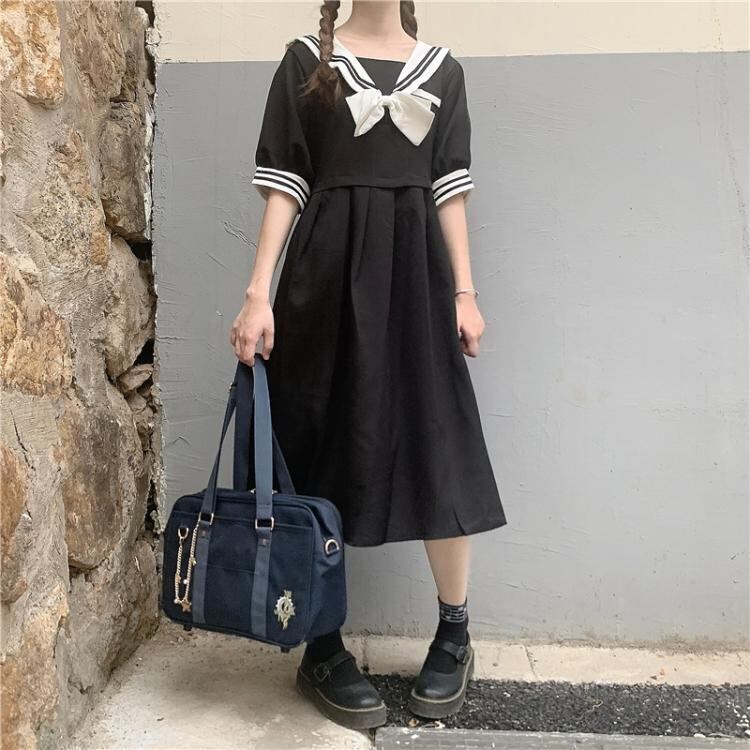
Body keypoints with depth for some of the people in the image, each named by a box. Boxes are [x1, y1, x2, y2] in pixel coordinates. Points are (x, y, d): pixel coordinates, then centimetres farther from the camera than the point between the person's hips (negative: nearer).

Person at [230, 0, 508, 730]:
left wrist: (465, 292, 3)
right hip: (329, 268, -2)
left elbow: (450, 190, 11)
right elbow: (283, 183, 1)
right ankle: (323, 649, 14)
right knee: (326, 449, 0)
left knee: (440, 450, -1)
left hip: (414, 269, 2)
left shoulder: (442, 69, 15)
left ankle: (454, 636, 18)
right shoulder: (306, 59, 8)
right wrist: (258, 293, -8)